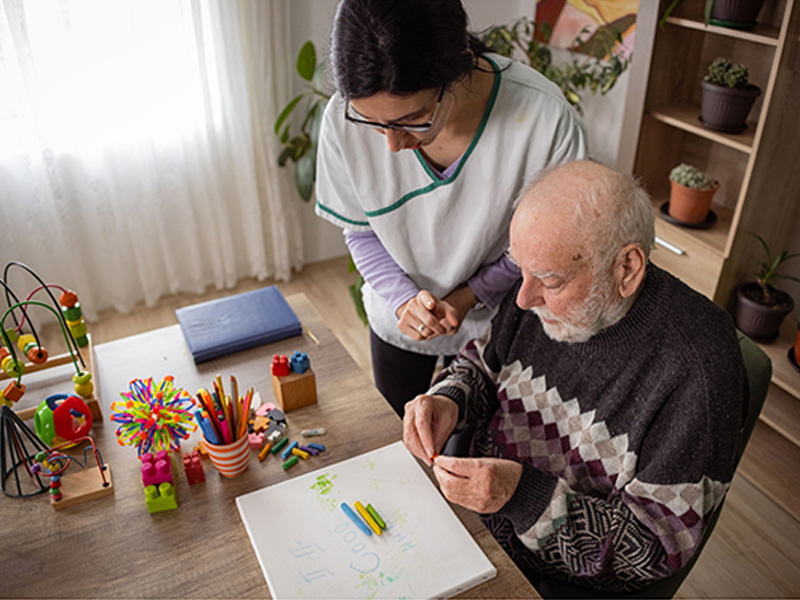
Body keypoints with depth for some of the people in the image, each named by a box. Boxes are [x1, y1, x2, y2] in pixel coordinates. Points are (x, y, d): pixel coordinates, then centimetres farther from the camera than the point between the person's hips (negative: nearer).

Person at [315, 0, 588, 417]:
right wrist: (403, 299, -25)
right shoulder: (344, 118, -27)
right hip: (397, 316, 2)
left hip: (497, 318, -1)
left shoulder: (544, 118, -34)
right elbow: (361, 231, -10)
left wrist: (468, 296, -25)